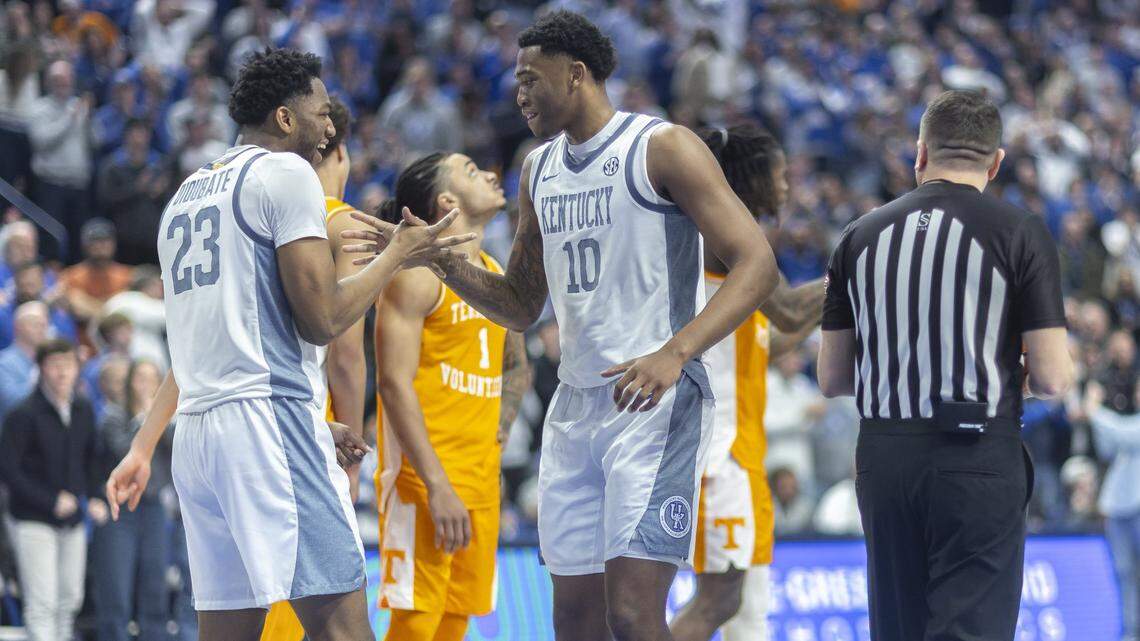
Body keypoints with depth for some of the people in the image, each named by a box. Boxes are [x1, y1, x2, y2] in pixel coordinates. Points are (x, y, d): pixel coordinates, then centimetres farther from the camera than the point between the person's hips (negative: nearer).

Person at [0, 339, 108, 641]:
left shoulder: (83, 411, 7)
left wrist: (94, 498, 2)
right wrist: (51, 502, -17)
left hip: (72, 519, 6)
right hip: (34, 520, -6)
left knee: (70, 599, 10)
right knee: (42, 604, -10)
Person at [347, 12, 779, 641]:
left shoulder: (661, 148, -8)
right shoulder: (539, 169, 15)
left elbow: (755, 264, -16)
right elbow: (521, 307, 24)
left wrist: (674, 353, -30)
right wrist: (443, 262, 6)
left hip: (656, 403, -7)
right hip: (574, 409, 8)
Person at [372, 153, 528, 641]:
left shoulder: (497, 276, 15)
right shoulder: (419, 273, -10)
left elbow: (516, 366, 33)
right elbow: (394, 383, -17)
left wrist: (501, 422, 14)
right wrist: (436, 486, -22)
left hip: (481, 475, 8)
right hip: (423, 475, -8)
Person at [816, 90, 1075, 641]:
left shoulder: (861, 236, 7)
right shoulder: (1020, 233, -4)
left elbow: (832, 379, 10)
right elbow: (1053, 377, -8)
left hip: (883, 459, 4)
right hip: (978, 460, -4)